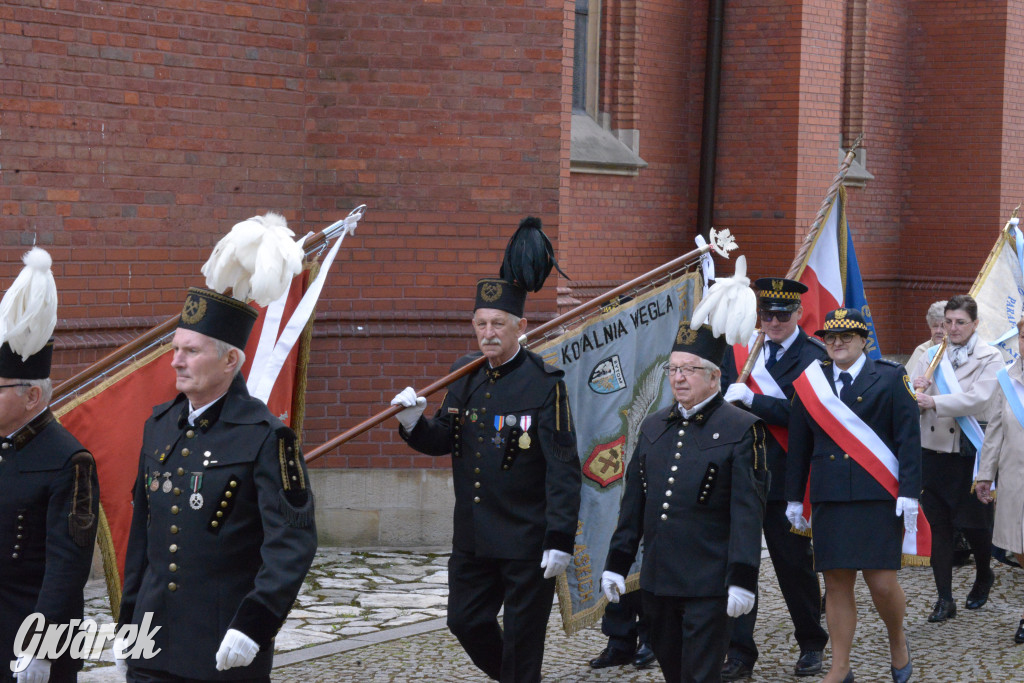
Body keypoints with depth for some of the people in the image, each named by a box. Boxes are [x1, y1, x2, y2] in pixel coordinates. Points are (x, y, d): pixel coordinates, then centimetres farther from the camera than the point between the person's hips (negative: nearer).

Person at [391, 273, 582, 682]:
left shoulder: (545, 383, -12)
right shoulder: (464, 375, 7)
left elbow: (564, 469, -15)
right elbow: (442, 441, 13)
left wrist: (560, 538, -19)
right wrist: (414, 423, -11)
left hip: (527, 541, -6)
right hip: (473, 537, 6)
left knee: (522, 636, 2)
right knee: (465, 620, 14)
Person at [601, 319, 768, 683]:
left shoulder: (741, 429, -6)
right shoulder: (653, 427, 13)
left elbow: (747, 510, -11)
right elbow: (634, 501, 16)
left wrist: (742, 578, -17)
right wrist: (616, 564, 13)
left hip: (708, 584, -6)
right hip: (657, 581, 6)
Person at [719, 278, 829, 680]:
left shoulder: (812, 356, -5)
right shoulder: (739, 350, 9)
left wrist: (751, 399, -19)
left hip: (784, 481, -3)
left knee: (795, 563, 8)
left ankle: (811, 645, 25)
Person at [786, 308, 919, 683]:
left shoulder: (889, 378, 2)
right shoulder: (810, 384, 10)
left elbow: (909, 438, -1)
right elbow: (798, 445, 14)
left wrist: (909, 493, -9)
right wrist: (794, 498, 12)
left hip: (879, 497, -3)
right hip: (829, 500, 3)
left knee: (882, 581, -7)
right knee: (836, 584, 3)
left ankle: (897, 639, 22)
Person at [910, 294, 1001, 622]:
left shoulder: (990, 358, -1)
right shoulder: (931, 356, 10)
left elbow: (978, 399, -17)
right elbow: (911, 404, 7)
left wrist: (934, 401, -27)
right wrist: (917, 390, -16)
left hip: (970, 452, -3)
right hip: (933, 450, 3)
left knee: (973, 522, 4)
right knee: (938, 525, 1)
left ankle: (983, 576, 33)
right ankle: (944, 599, 5)